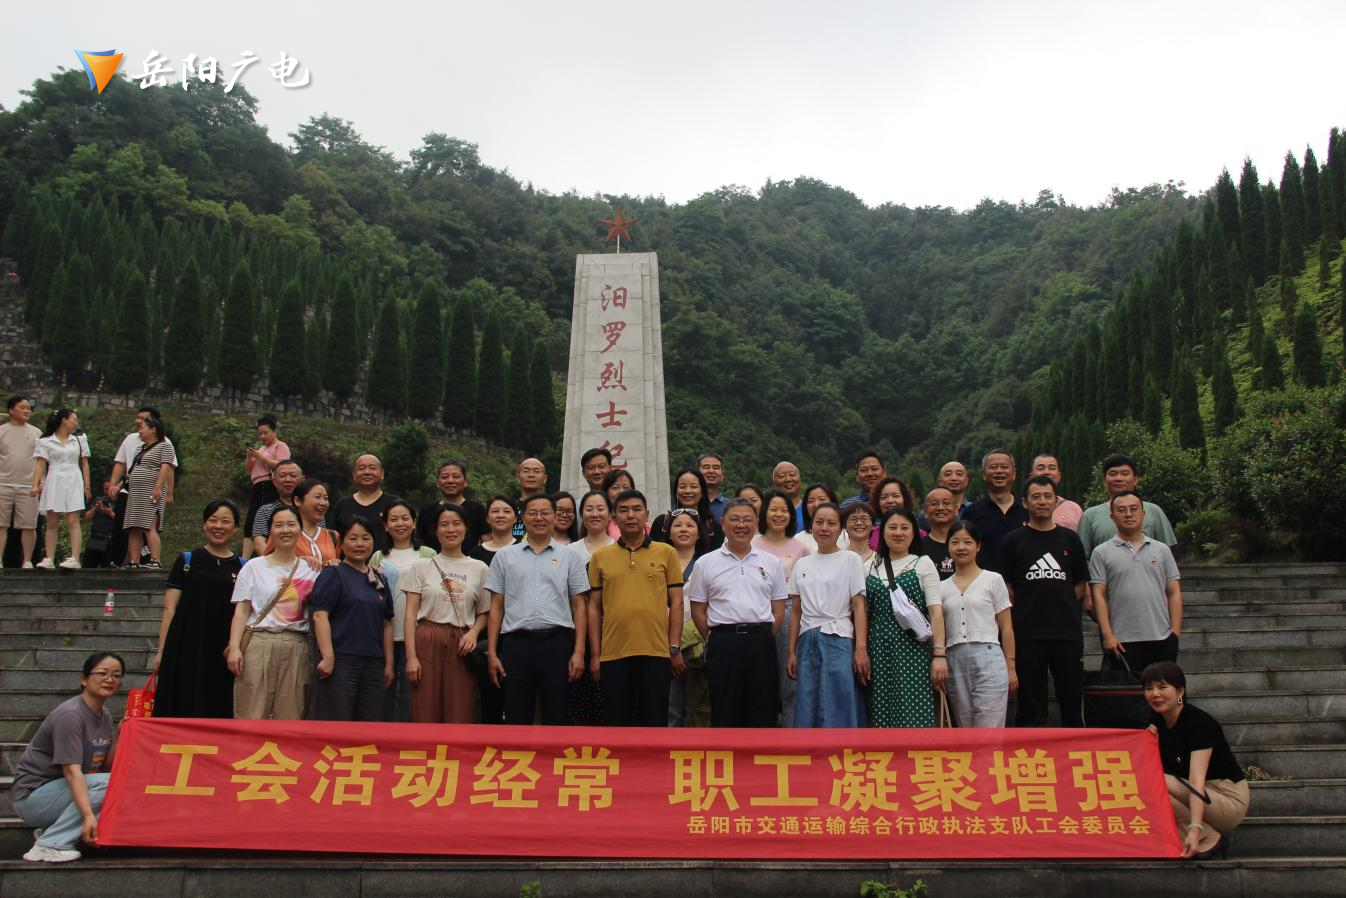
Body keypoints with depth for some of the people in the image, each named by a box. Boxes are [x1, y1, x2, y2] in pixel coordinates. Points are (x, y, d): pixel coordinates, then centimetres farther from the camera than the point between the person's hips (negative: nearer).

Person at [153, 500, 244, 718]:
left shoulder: (242, 568, 9)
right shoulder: (187, 560, 6)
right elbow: (169, 610, 4)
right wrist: (161, 651, -1)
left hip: (224, 653, 1)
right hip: (186, 650, -1)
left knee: (220, 712, 3)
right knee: (184, 711, -2)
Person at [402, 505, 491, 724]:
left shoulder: (479, 568, 9)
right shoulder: (422, 566, 6)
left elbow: (484, 613, 13)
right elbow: (411, 614, 2)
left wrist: (473, 632, -8)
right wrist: (411, 656, -6)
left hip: (461, 646, 1)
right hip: (427, 643, -1)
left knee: (461, 717, 1)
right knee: (425, 715, 0)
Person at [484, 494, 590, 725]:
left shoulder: (569, 557, 9)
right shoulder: (504, 556, 10)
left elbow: (578, 605, 7)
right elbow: (496, 606, 9)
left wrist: (579, 651, -2)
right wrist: (491, 652, 3)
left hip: (557, 642, 0)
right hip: (516, 643, 1)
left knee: (555, 720, 4)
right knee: (515, 720, 5)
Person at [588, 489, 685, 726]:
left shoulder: (666, 553, 6)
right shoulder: (600, 557, 8)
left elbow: (676, 603, 5)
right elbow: (594, 608, 8)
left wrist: (675, 649, -1)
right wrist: (595, 655, 3)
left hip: (656, 653, -1)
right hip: (613, 654, 1)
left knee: (655, 722, 5)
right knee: (615, 722, 8)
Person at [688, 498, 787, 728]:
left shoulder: (771, 562, 10)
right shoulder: (706, 563, 5)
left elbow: (778, 609, 11)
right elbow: (698, 611, 5)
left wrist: (763, 639, 2)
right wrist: (718, 641, 0)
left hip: (761, 644, 2)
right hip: (723, 645, -1)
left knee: (764, 716, 5)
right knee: (725, 714, 4)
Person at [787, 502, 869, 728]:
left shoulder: (850, 559, 3)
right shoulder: (802, 564, 13)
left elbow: (859, 606, -3)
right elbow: (796, 611, 13)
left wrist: (861, 649, -12)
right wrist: (792, 652, 8)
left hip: (838, 639, -4)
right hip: (807, 641, 4)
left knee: (837, 710, -5)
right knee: (807, 710, 4)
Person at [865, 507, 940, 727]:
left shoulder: (924, 564, 4)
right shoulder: (871, 566, 13)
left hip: (911, 646, -3)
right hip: (879, 648, 3)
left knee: (912, 711, -10)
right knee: (882, 710, 3)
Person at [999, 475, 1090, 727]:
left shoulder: (1069, 539, 11)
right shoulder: (1013, 541, 4)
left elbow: (1081, 584, 14)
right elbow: (1007, 588, 4)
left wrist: (1061, 607, 4)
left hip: (1068, 631, 2)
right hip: (1027, 633, -2)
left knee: (1072, 699, 8)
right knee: (1031, 707, 2)